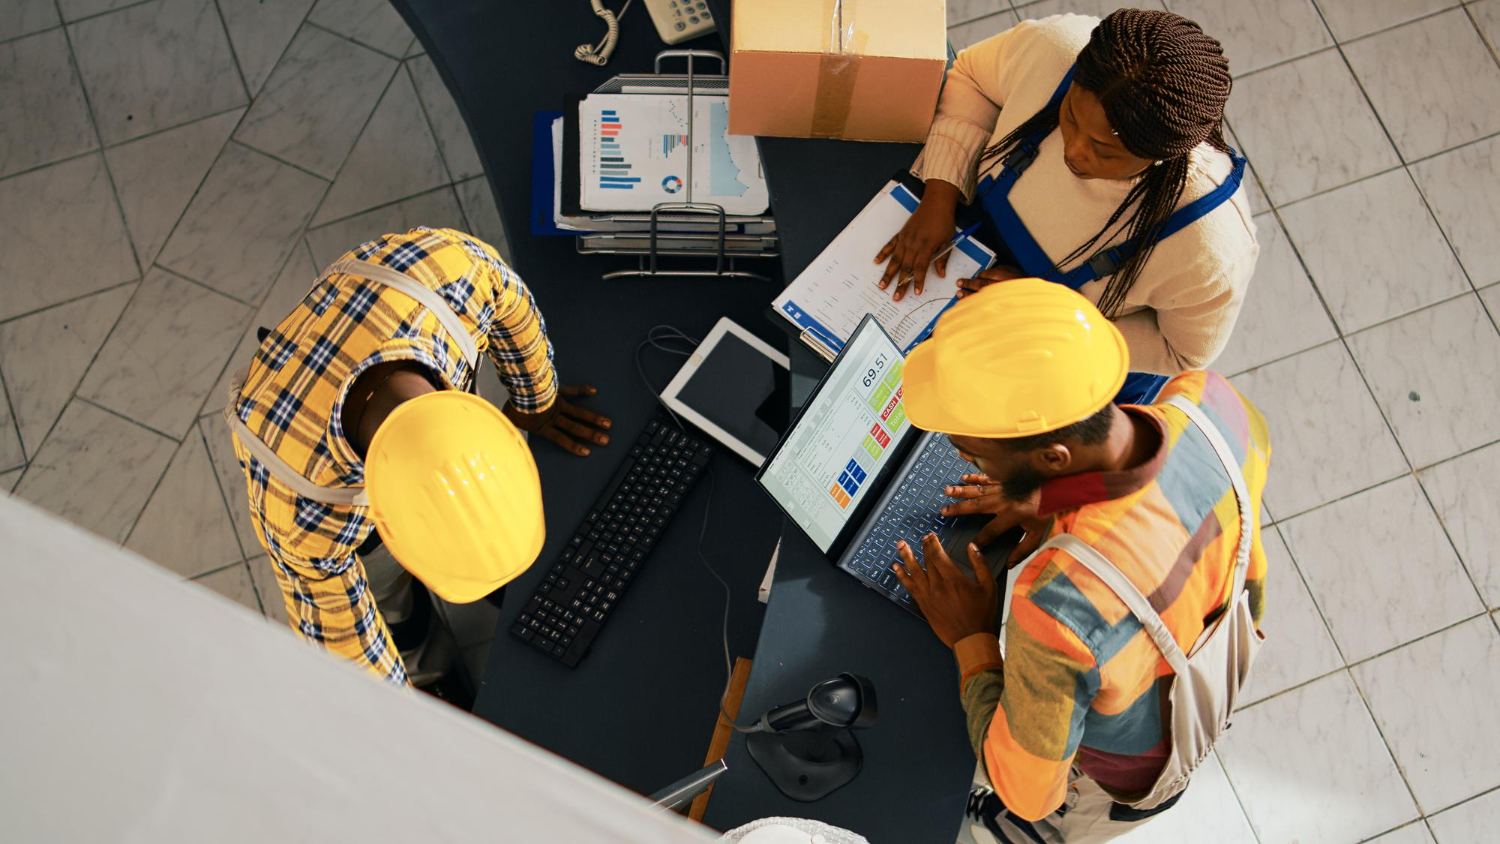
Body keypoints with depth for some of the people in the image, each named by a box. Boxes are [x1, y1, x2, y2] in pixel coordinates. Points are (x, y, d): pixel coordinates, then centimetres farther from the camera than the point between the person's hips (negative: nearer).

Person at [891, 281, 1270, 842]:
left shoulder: (1058, 608, -51)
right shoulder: (1211, 402, -33)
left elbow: (1026, 791, -30)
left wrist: (970, 638, -19)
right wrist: (1061, 507, -7)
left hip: (1121, 777, -6)